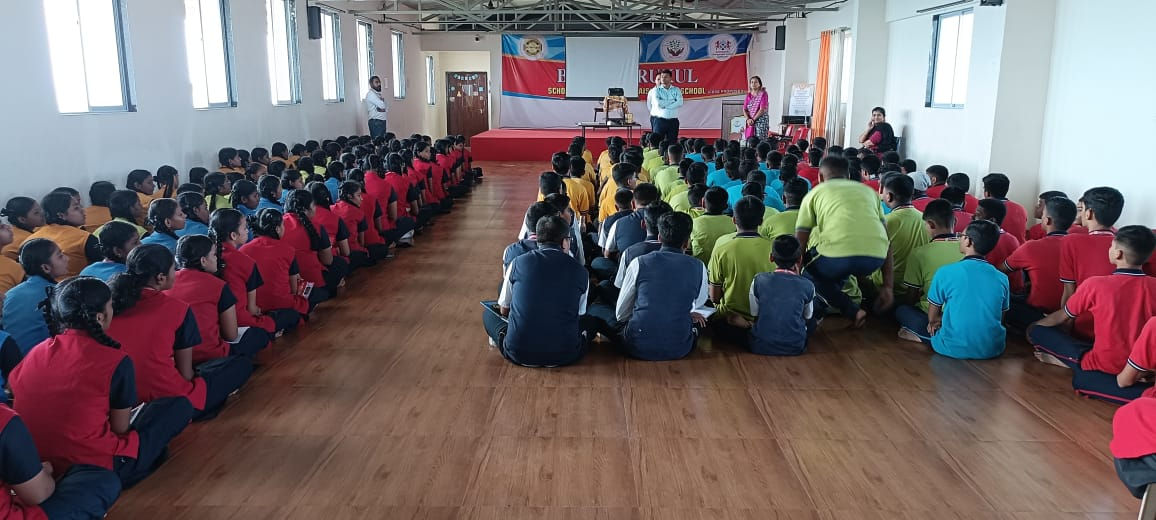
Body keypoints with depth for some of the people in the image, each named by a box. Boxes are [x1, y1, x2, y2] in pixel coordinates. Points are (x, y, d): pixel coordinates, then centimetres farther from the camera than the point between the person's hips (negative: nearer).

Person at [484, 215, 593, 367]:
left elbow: (503, 310, 12)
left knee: (488, 313, 26)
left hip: (518, 354, 0)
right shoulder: (580, 271, -1)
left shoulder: (518, 263, 0)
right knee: (590, 321, 29)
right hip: (565, 356, 1)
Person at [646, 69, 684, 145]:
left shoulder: (676, 90, 9)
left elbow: (680, 103, -8)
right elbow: (658, 103, -11)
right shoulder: (656, 90, 4)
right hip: (659, 120, -2)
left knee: (672, 143, 4)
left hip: (673, 121, 2)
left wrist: (664, 105, -11)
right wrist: (672, 101, -5)